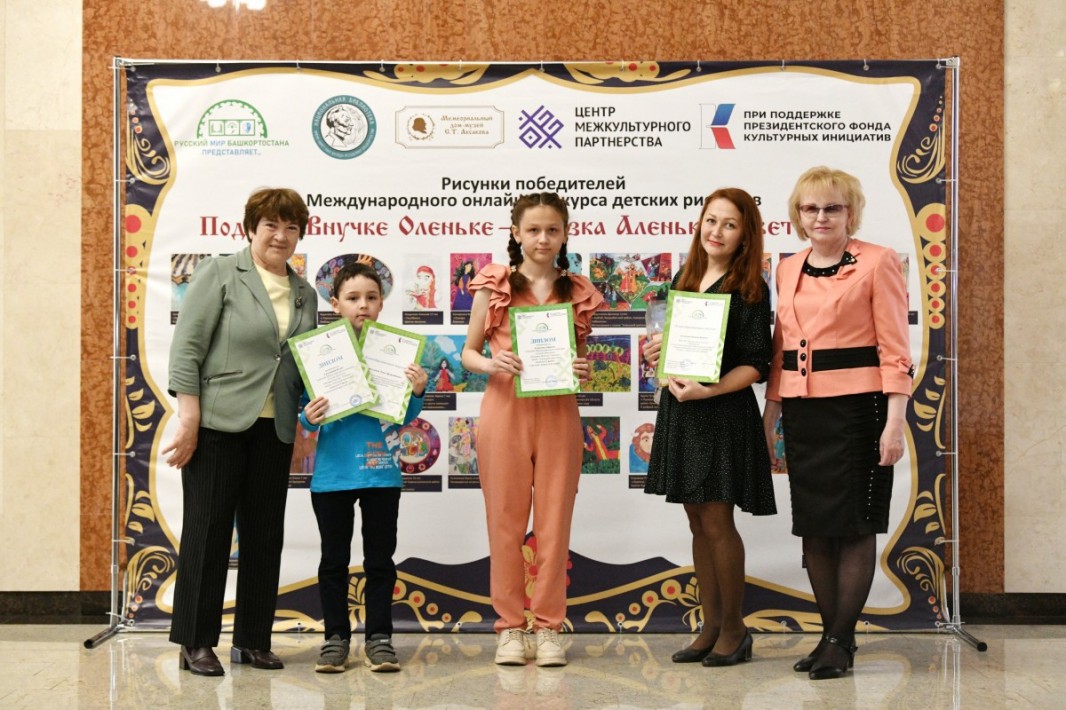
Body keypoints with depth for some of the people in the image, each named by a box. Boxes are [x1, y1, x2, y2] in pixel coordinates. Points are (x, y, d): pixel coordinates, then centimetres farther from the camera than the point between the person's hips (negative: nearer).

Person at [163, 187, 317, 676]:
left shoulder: (305, 294, 14)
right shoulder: (220, 274, -3)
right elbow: (186, 348, -8)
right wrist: (188, 422, -13)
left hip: (274, 430, 5)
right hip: (218, 424, -5)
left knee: (265, 534, 8)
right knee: (208, 529, 1)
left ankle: (252, 639, 19)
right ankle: (195, 643, 10)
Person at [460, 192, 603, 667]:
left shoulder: (579, 292, 8)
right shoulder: (494, 285, 3)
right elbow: (468, 352, 6)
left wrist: (583, 372, -6)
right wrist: (491, 364, -15)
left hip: (558, 414, 1)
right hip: (506, 410, -1)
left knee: (555, 521, 4)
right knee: (505, 520, 4)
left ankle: (549, 626, 14)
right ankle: (510, 625, 14)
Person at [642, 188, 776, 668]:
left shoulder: (749, 288, -7)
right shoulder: (685, 278, 12)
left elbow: (755, 366, -11)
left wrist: (707, 390, -23)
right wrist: (658, 353, 1)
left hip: (723, 414, -6)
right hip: (680, 412, 7)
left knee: (717, 523, -3)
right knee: (698, 523, 11)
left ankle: (734, 629, 11)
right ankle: (711, 626, 20)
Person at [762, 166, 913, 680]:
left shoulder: (877, 262, -3)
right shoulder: (788, 270, 13)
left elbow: (894, 349, -7)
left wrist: (895, 422, -13)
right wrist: (768, 416, 14)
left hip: (857, 407, -6)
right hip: (802, 412, 6)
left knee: (854, 525, 0)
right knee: (812, 527, 8)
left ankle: (841, 641, 8)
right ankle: (831, 632, 20)